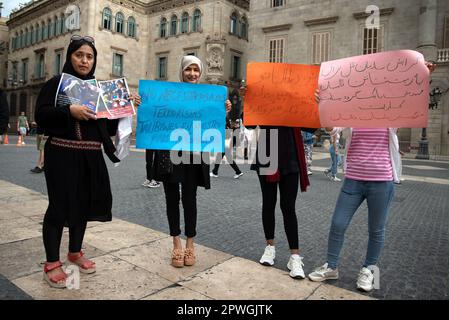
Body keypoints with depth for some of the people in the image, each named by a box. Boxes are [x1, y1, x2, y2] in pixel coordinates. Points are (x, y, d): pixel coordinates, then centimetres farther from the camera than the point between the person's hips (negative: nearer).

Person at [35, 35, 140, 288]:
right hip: (63, 154, -5)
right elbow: (41, 115, -10)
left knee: (84, 203, 12)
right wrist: (69, 110, -24)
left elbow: (109, 125, 12)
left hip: (91, 156, 5)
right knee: (60, 205, 0)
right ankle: (52, 263, 14)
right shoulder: (56, 83, 1)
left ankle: (75, 252, 30)